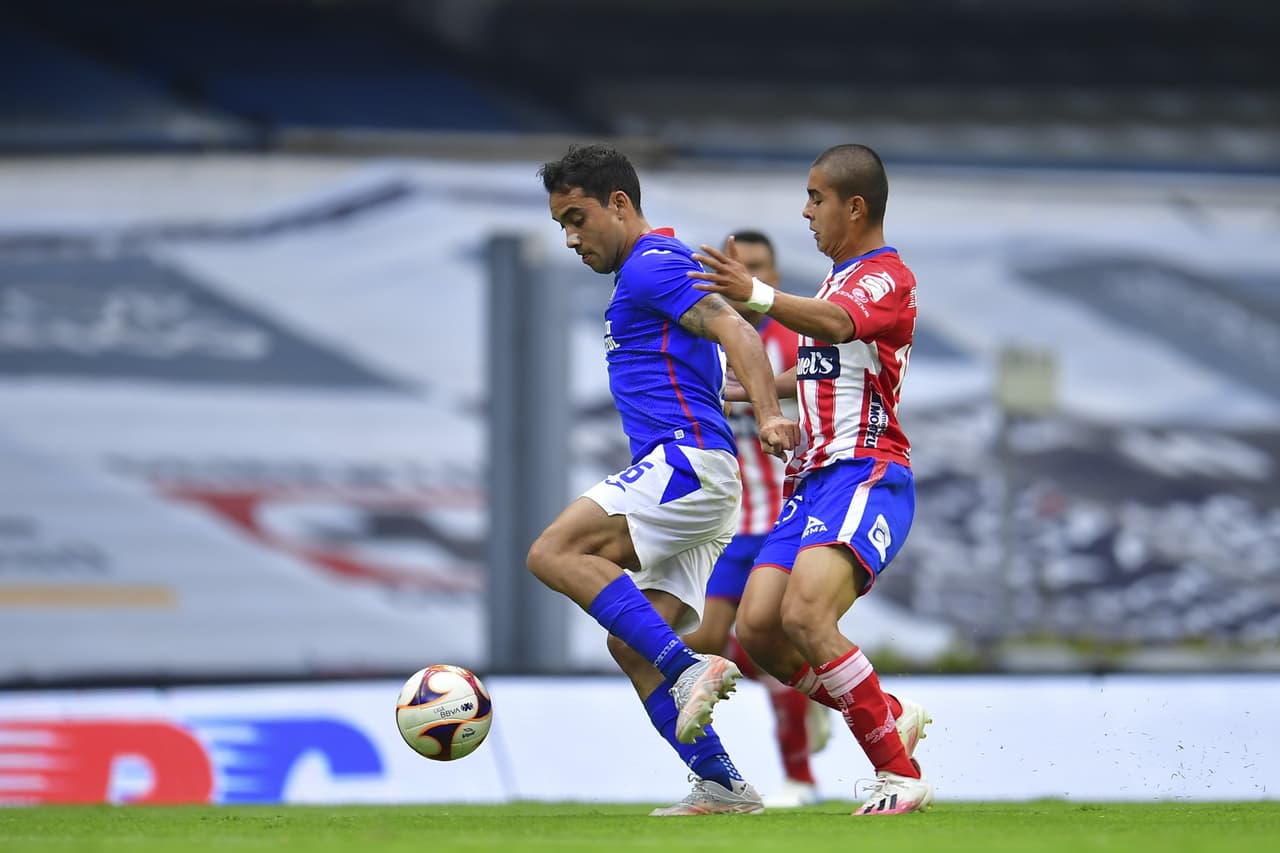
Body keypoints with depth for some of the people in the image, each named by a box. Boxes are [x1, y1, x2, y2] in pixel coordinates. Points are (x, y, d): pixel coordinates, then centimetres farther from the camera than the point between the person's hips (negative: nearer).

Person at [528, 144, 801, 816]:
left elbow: (735, 332, -20)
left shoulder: (653, 266, -6)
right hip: (686, 472, 10)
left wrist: (768, 415, -33)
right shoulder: (648, 271, 26)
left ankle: (688, 668, -28)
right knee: (629, 643, 5)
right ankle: (720, 784, 0)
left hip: (687, 458, -10)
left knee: (555, 554, -22)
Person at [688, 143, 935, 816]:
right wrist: (754, 389, 41)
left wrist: (756, 295, -47)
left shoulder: (888, 277, -8)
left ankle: (900, 776, -22)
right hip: (813, 479, 9)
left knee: (805, 615, -28)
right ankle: (893, 719, 14)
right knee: (757, 630, -5)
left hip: (866, 476, -9)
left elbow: (834, 324, -32)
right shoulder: (838, 279, 22)